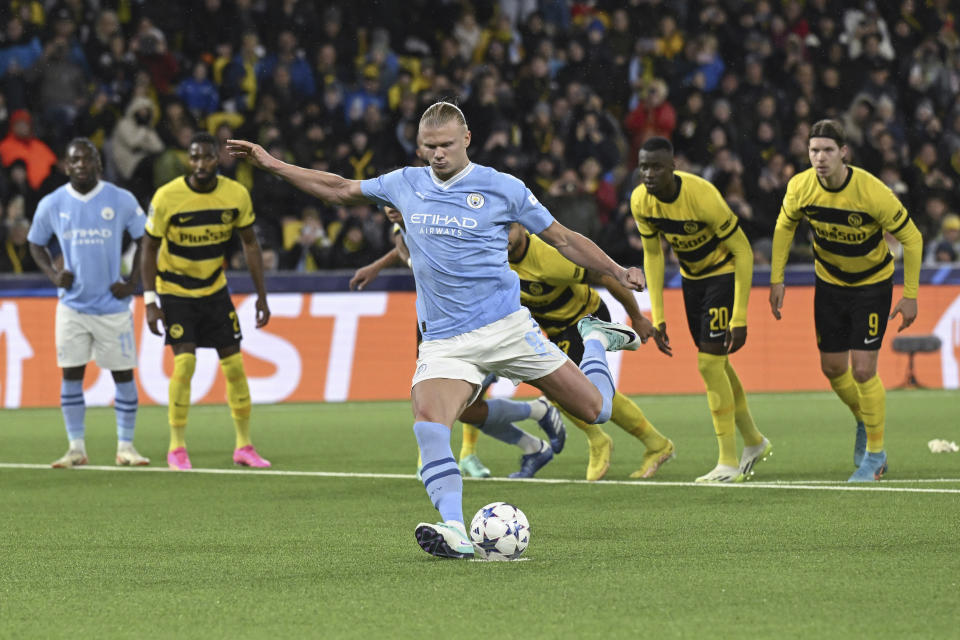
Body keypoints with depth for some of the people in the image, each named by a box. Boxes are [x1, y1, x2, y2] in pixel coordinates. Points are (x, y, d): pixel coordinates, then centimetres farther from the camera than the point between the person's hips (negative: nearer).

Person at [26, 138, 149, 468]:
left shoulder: (121, 200, -4)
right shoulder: (52, 204, 0)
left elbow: (145, 240, 5)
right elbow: (36, 243, 14)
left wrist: (132, 282, -5)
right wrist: (52, 273, -3)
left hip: (112, 304, -1)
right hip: (73, 303, 1)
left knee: (123, 373, 1)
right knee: (71, 373, -1)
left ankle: (126, 446, 11)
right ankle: (76, 447, 7)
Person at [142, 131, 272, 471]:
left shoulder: (236, 195, -10)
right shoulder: (167, 197, -19)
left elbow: (250, 244, 1)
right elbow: (149, 249, -11)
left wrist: (262, 297, -1)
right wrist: (150, 302, -16)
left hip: (215, 289, 4)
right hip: (175, 291, -4)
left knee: (234, 363, 1)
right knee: (185, 361, -16)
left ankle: (244, 446, 12)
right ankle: (176, 448, -6)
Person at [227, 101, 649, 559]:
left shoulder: (502, 188, -1)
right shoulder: (405, 185, 8)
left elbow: (563, 239, 6)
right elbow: (339, 190, 21)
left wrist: (618, 272, -2)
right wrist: (271, 164, 18)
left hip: (504, 327, -2)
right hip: (443, 340, 2)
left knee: (595, 410, -1)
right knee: (427, 420, -28)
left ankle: (596, 339, 33)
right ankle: (455, 533, -36)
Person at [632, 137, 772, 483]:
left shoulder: (702, 196, -32)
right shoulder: (640, 201, -14)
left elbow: (743, 251, -25)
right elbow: (652, 255, 1)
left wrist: (740, 318, -26)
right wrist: (657, 316, -2)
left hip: (725, 273, -7)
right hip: (692, 276, 7)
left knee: (710, 365, -14)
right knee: (716, 362, 14)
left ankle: (729, 463, -6)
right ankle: (754, 442, 34)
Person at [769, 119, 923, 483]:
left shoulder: (872, 193, -29)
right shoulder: (800, 188, -18)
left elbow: (911, 238, -17)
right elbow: (784, 227, 5)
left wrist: (910, 296, -14)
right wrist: (776, 279, 2)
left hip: (872, 283, -4)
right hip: (830, 282, 4)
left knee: (862, 369, -11)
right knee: (832, 368, 9)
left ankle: (875, 454, 7)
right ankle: (864, 421, 39)